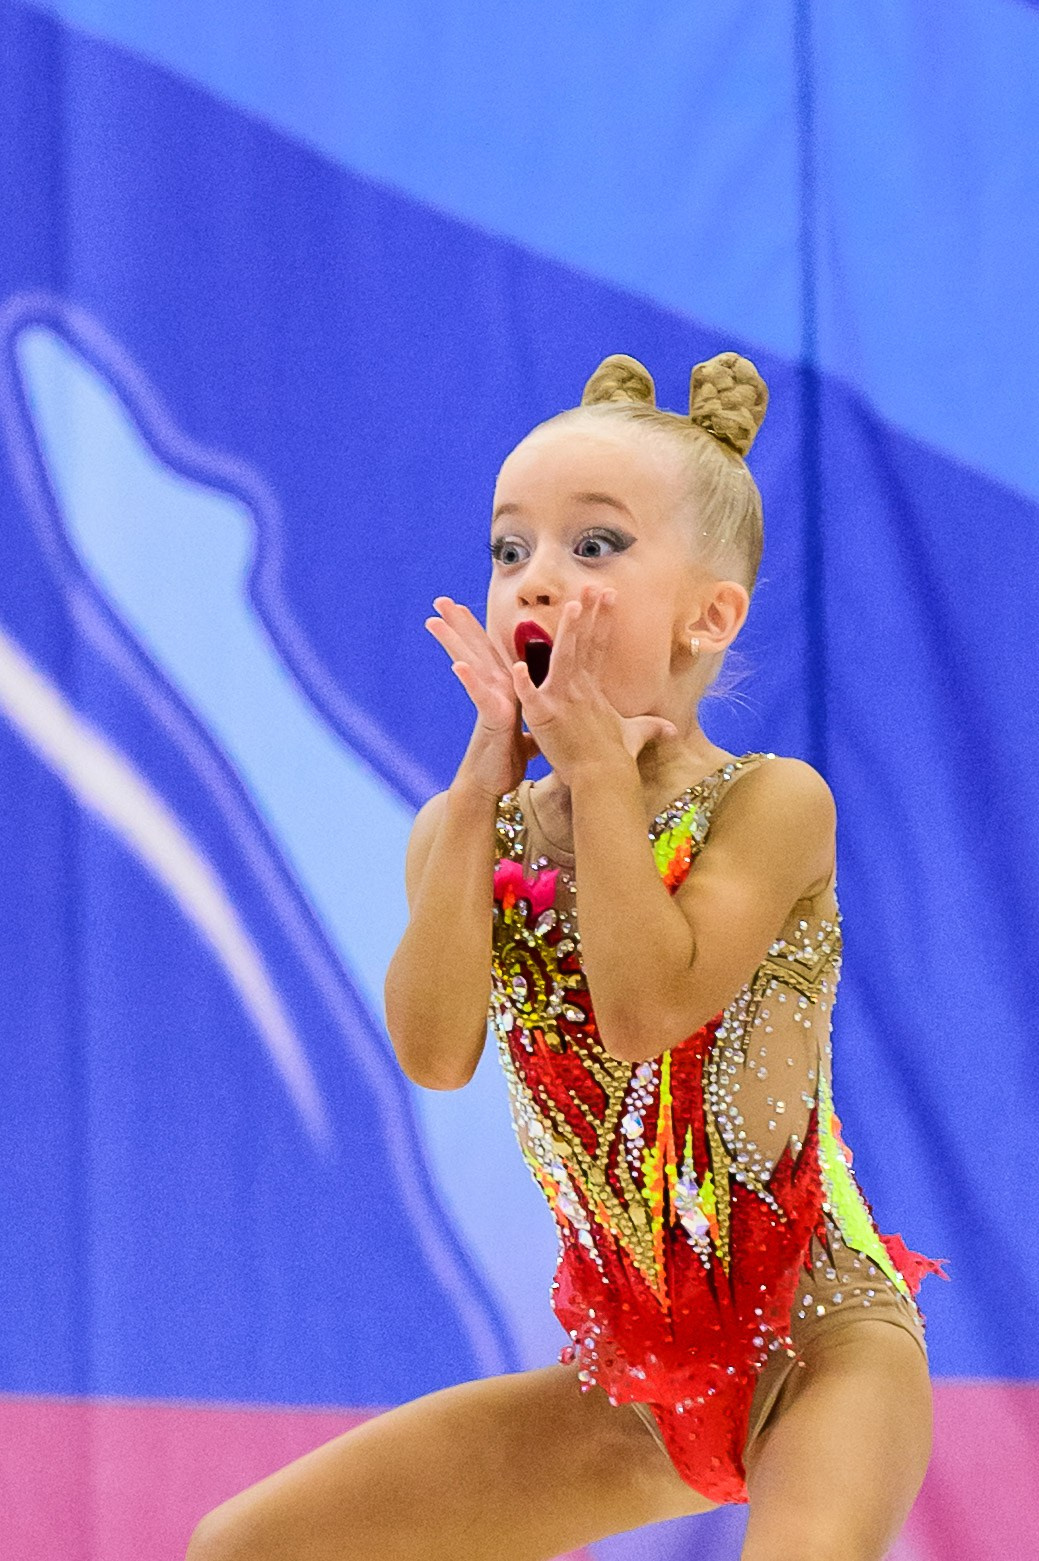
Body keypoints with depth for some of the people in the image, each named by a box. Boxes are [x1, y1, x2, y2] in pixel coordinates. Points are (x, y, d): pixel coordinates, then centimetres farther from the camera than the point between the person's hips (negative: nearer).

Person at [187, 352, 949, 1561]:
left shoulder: (770, 804, -11)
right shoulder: (473, 831, 2)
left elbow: (647, 1008, -27)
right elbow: (435, 1053, -16)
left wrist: (600, 759, -20)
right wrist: (485, 782, -16)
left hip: (822, 1343, -6)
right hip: (632, 1373, 6)